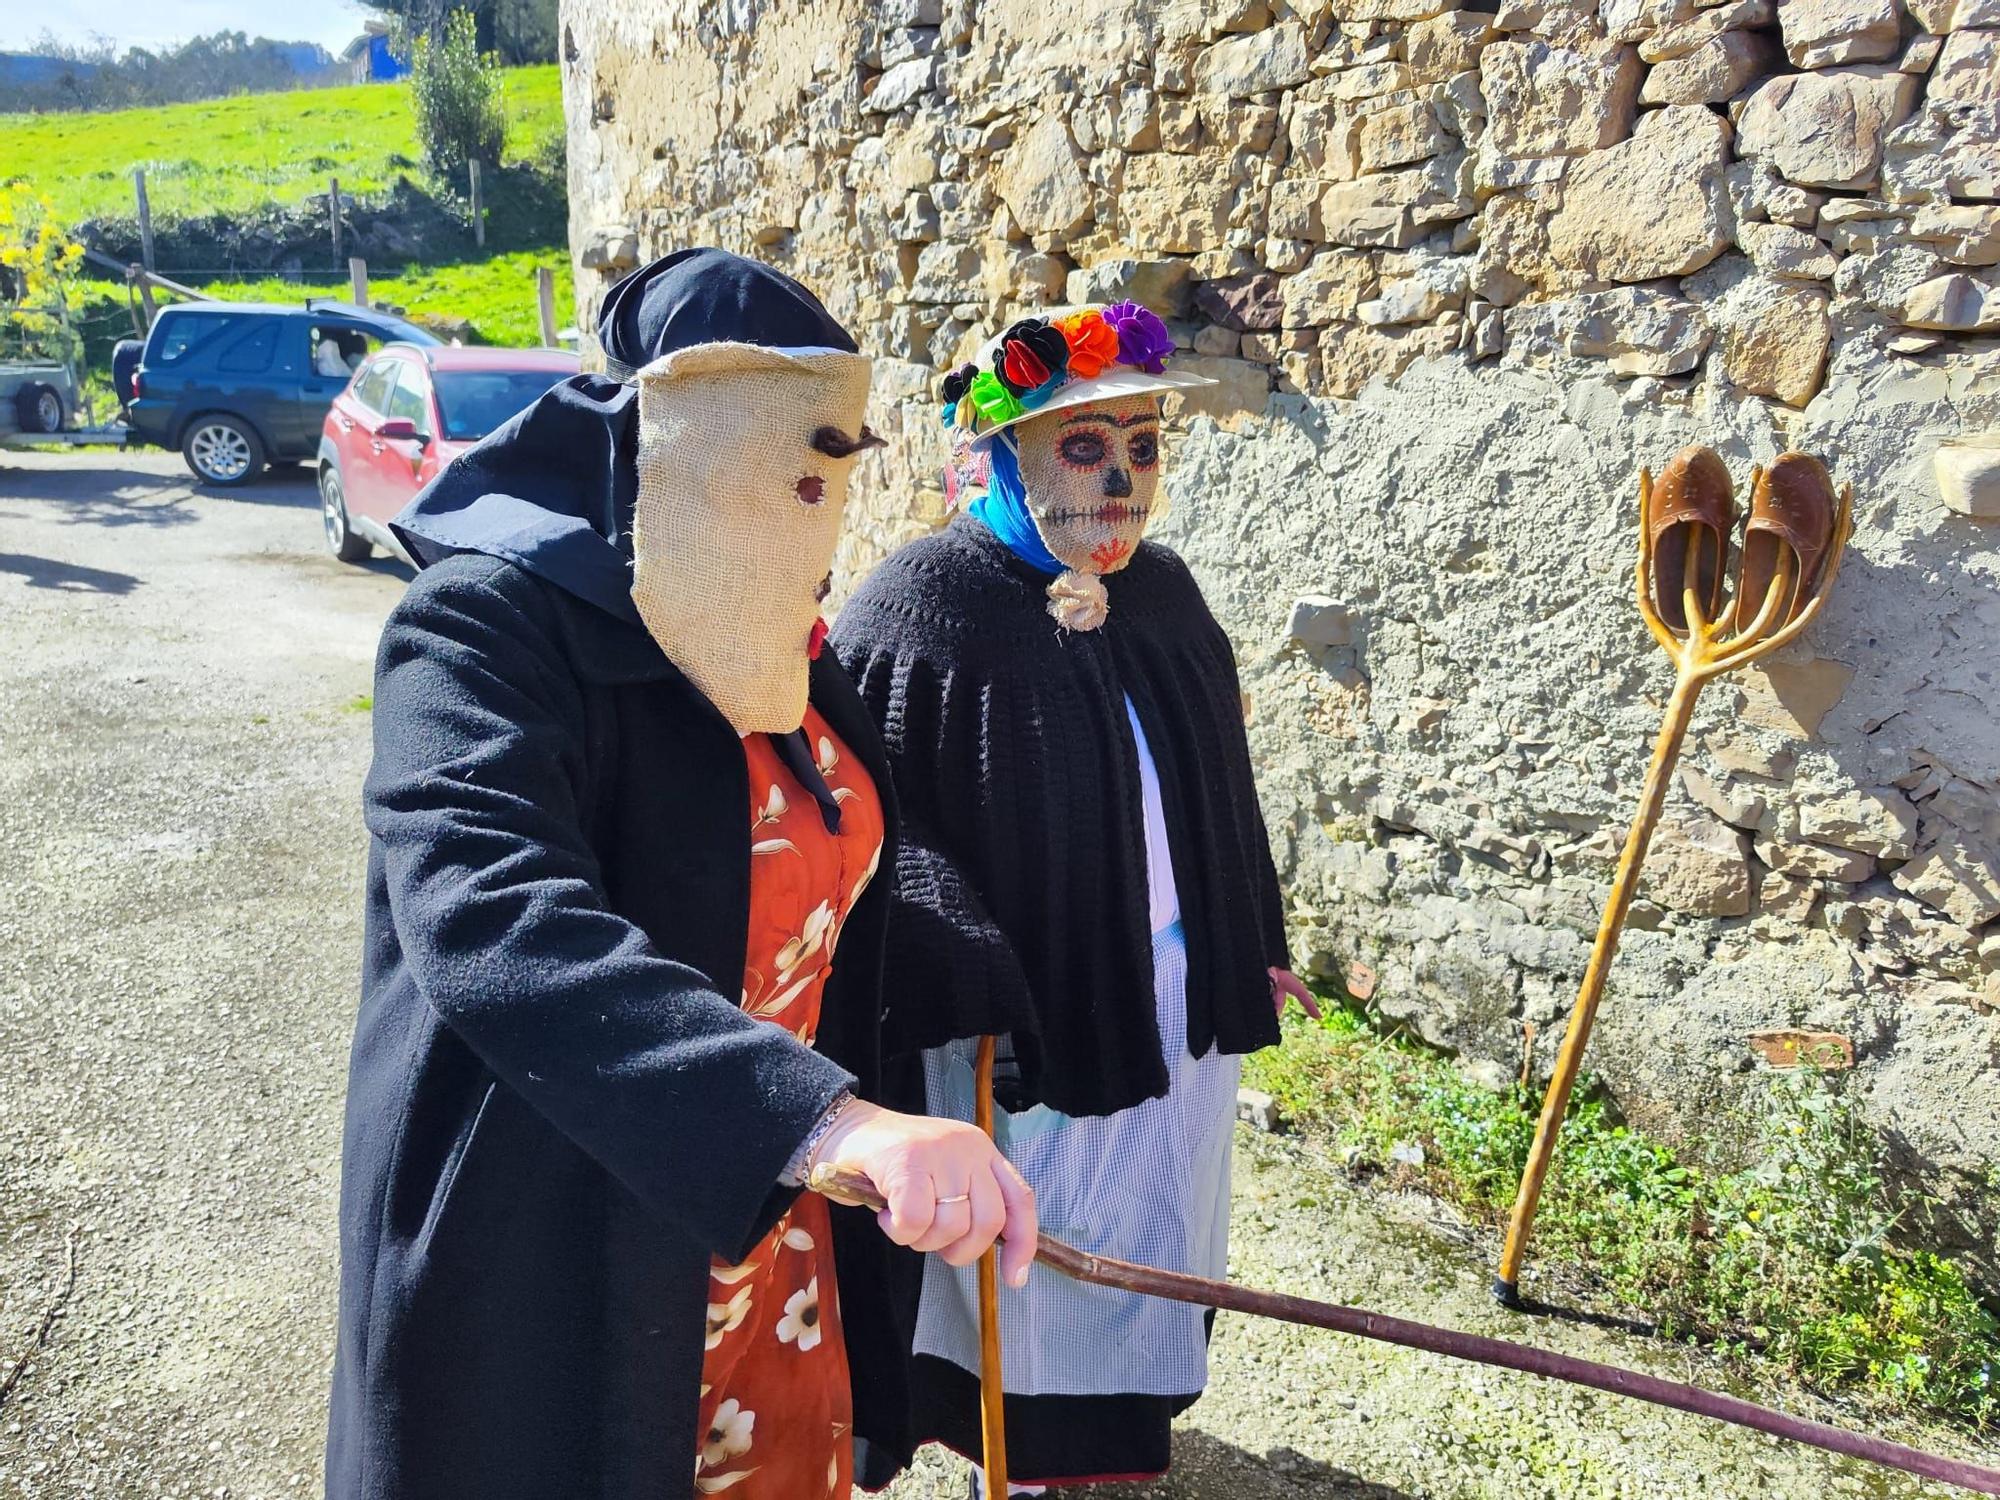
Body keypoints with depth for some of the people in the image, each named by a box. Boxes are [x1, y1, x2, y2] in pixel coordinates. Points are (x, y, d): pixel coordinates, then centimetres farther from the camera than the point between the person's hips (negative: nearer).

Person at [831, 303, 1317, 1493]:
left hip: (1174, 1005, 7)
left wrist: (1256, 947, 18)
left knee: (1149, 1244, 24)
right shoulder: (926, 606, -18)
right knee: (1030, 1267, 12)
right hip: (1027, 1023, -7)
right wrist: (962, 980, -28)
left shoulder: (1165, 592, 3)